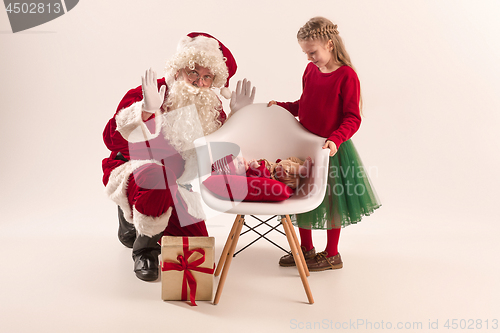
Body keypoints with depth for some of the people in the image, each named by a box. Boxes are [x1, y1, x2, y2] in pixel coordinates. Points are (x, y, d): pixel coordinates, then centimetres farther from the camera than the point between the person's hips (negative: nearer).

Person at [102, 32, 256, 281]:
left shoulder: (212, 109, 1)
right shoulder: (145, 95, -13)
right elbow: (112, 139, -23)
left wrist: (237, 116, -11)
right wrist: (146, 110, -36)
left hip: (175, 188, 5)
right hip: (132, 173, -4)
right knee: (159, 177, -41)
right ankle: (144, 247, -13)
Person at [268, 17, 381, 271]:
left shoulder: (346, 76, -16)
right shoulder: (310, 71, 4)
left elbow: (353, 118, -17)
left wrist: (336, 139, -30)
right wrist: (281, 106, 4)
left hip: (332, 148, -6)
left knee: (331, 201, 8)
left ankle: (332, 255, 27)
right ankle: (306, 249, 34)